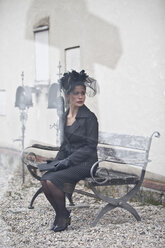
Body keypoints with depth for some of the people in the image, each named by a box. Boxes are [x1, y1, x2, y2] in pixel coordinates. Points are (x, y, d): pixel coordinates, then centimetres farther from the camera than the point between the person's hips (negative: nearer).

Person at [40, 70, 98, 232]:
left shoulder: (89, 117, -10)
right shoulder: (65, 116, 11)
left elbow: (90, 147, -12)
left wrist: (68, 161, -17)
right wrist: (57, 161, 2)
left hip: (85, 163, -6)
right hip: (68, 160, 6)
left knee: (52, 180, -25)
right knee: (44, 180, -19)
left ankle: (63, 216, -3)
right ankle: (60, 215, 0)